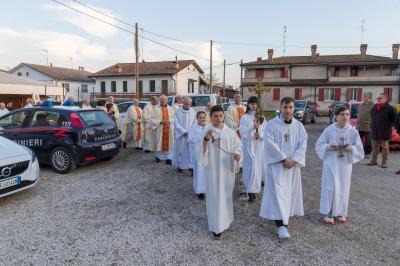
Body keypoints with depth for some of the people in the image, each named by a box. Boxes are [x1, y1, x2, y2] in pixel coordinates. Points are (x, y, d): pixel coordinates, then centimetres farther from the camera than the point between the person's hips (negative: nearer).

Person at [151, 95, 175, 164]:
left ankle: (168, 157, 8)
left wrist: (169, 121, -11)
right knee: (159, 142, 4)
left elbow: (174, 118, 7)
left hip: (169, 129, 2)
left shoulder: (170, 109, 8)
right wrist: (161, 121, -15)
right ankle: (158, 156, 22)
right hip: (160, 129, -2)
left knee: (169, 142, 1)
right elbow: (152, 119, -4)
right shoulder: (156, 109, -1)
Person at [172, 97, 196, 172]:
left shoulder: (193, 111, 2)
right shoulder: (178, 112, -7)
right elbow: (176, 124, -8)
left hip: (190, 135, 2)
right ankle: (179, 165, 24)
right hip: (181, 135, -2)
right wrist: (184, 132, -15)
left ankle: (191, 165, 0)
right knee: (180, 150, 9)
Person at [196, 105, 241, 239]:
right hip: (213, 169, -3)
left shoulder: (230, 132, 1)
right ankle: (216, 226, 11)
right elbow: (201, 151, -12)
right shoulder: (206, 131, -6)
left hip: (227, 168, 3)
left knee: (226, 194, 15)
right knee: (215, 196, 0)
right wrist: (206, 139, -29)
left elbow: (238, 145, 7)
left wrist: (237, 154, -15)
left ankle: (225, 220, 37)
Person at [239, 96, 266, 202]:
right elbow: (242, 131, -10)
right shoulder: (244, 117, 0)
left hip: (259, 145, 3)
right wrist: (252, 127, -25)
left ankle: (254, 188, 25)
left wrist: (260, 134, -15)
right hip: (248, 145, -3)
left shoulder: (261, 117, 8)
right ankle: (250, 191, -4)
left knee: (258, 167, 7)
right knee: (251, 167, -9)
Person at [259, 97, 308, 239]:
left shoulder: (299, 126, 4)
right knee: (278, 191, -10)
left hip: (292, 164, 4)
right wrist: (283, 159, -16)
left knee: (289, 191, 11)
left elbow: (302, 145, 0)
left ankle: (283, 217, 31)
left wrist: (293, 160, -12)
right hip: (276, 164, -4)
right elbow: (270, 144, -14)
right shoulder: (271, 124, -7)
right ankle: (281, 224, -9)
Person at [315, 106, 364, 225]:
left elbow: (359, 148, 3)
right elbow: (319, 145, 0)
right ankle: (328, 213, 9)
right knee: (331, 187, -5)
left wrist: (351, 148, -17)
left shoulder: (353, 131, -2)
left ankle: (340, 212, 25)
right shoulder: (329, 130, -7)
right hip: (331, 163, -2)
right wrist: (329, 147, -18)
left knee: (343, 188, 9)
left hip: (345, 164, 3)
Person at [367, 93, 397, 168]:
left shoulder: (390, 108, -10)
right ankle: (373, 161, 22)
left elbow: (394, 119, -5)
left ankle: (384, 162, 10)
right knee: (375, 147, 13)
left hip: (384, 132, -6)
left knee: (385, 147, 3)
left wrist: (389, 126, -3)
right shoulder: (374, 107, 9)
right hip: (374, 131, 6)